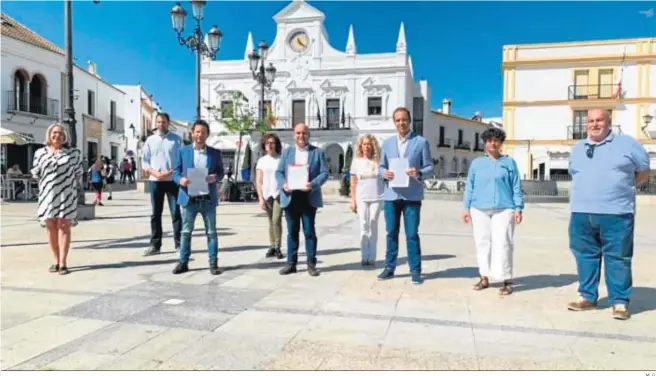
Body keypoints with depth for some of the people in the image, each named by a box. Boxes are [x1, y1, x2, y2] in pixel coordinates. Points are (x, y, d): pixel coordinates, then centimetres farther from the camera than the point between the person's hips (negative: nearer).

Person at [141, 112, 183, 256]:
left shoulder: (176, 139, 2)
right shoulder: (150, 140, 9)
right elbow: (145, 161, 8)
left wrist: (170, 172, -14)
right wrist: (154, 173, -10)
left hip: (172, 180, -2)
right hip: (155, 181, 3)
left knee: (175, 213, -2)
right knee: (155, 214, 6)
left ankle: (179, 244, 3)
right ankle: (155, 245, 12)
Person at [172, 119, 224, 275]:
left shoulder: (215, 153, 6)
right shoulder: (183, 151, 5)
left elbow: (221, 172, 9)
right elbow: (176, 172, 6)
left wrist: (215, 177, -13)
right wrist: (180, 180, -16)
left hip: (208, 199, 0)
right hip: (189, 198, 0)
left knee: (211, 232, 5)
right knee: (186, 232, 7)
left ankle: (213, 263, 13)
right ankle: (183, 262, 17)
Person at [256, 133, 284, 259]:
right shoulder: (261, 161, 7)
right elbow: (259, 181, 5)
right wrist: (261, 198, -2)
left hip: (279, 194, -2)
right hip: (267, 195, 3)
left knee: (276, 220, -11)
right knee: (271, 221, 9)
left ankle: (277, 247, -3)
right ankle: (272, 246, 16)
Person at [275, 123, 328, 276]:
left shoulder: (318, 152, 6)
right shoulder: (287, 152, 13)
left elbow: (324, 173, -2)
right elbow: (279, 172, 8)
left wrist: (313, 184, -20)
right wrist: (283, 184, -13)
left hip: (309, 197, -2)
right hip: (290, 197, 2)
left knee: (309, 231, 2)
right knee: (292, 231, 8)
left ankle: (311, 263, 11)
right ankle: (291, 263, 15)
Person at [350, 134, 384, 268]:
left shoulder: (378, 161, 0)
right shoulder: (356, 162, 3)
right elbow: (353, 183, 5)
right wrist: (353, 200, 2)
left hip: (376, 198, -1)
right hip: (361, 198, 1)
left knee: (373, 226, 4)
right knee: (364, 227, 5)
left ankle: (372, 257, 10)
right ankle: (364, 257, 11)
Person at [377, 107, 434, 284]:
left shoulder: (421, 142, 1)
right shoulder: (387, 143, 12)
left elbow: (429, 167, 0)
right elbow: (381, 166, 14)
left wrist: (418, 173, -20)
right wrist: (384, 173, -9)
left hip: (412, 195, -3)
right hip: (391, 194, 3)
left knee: (412, 234, 0)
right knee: (391, 233, 10)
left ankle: (415, 270, 11)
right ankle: (390, 267, 21)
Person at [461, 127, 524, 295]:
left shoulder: (509, 162, 8)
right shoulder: (476, 163, 12)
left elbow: (516, 187, 6)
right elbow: (469, 187, 10)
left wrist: (518, 208, -1)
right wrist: (466, 208, 5)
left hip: (503, 209, -2)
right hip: (479, 209, 2)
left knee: (502, 244, -6)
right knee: (482, 243, 5)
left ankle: (507, 281, 0)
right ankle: (484, 278, 15)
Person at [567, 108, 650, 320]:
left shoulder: (626, 143, 2)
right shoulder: (577, 149, 16)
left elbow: (644, 171, 10)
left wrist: (623, 187, 7)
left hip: (616, 213, -4)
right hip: (581, 214, 4)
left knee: (617, 258, -1)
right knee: (585, 256, 8)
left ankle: (620, 302, 8)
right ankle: (587, 297, 19)